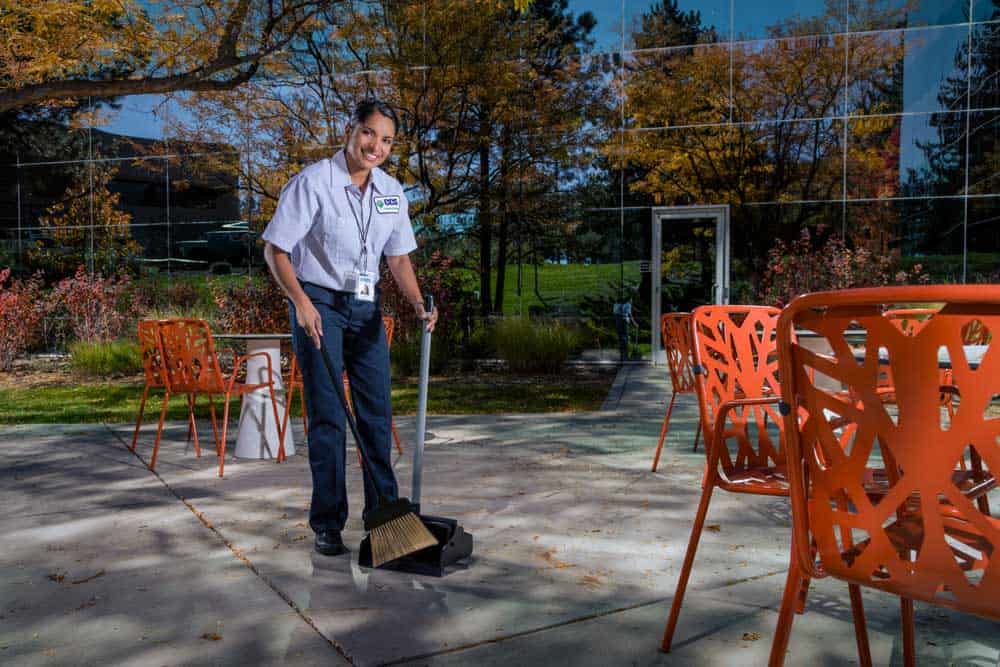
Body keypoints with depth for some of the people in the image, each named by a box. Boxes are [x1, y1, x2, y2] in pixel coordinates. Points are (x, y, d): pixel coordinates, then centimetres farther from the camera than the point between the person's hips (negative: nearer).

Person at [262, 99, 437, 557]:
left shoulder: (391, 191, 3)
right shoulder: (313, 182, -14)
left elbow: (398, 258, 9)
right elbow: (275, 250, -12)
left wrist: (418, 304, -8)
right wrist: (301, 301, -26)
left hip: (366, 306, 5)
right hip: (318, 303, -5)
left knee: (377, 411, 8)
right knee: (327, 415, -4)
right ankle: (327, 524, 8)